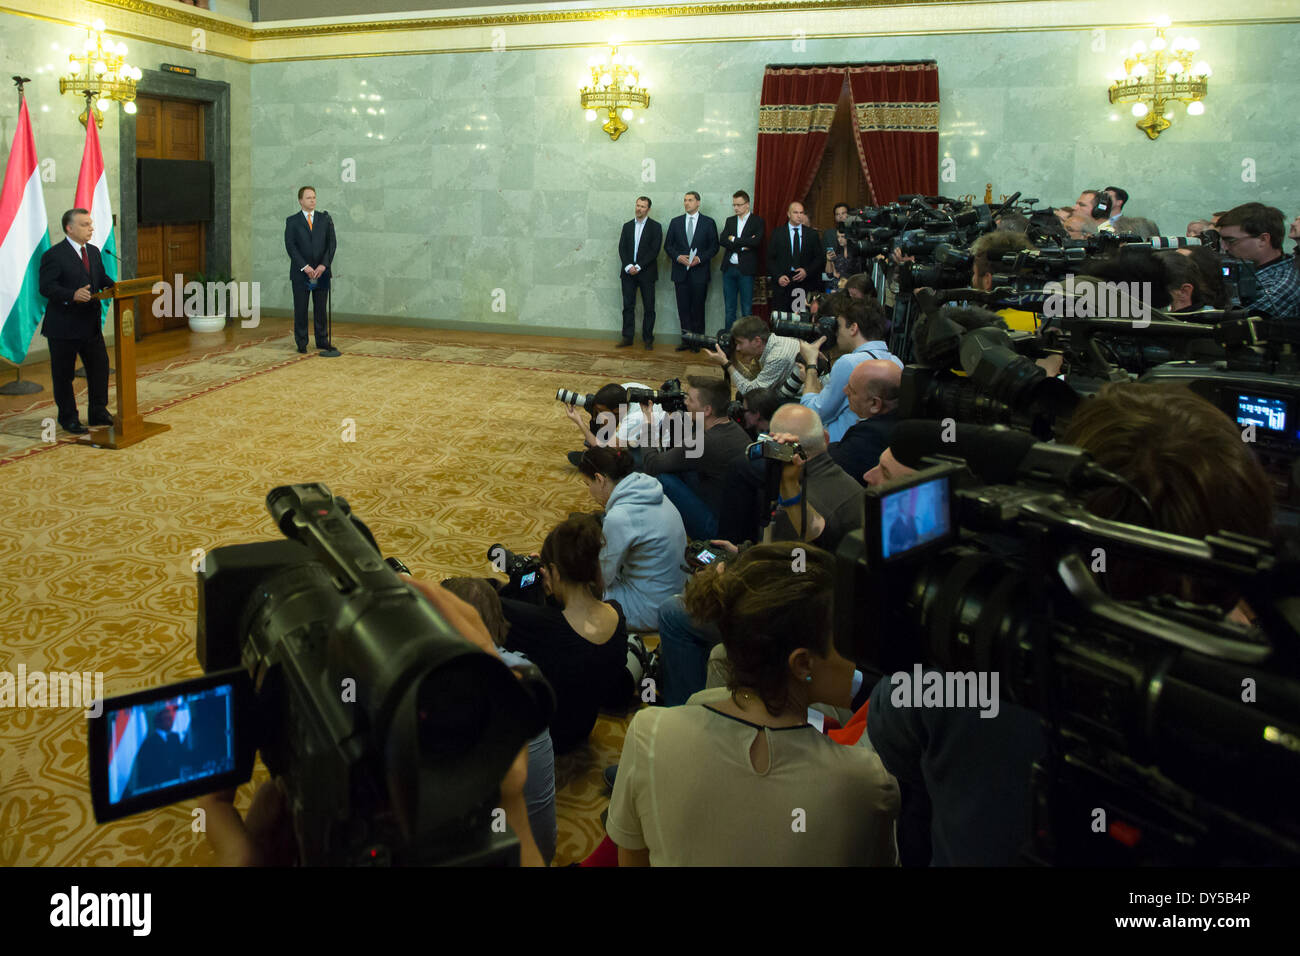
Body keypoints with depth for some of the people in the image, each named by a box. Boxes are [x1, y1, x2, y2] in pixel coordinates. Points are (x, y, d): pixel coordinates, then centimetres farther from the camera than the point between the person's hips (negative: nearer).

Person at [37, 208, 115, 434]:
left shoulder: (94, 252, 11)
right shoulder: (54, 255, -12)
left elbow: (102, 278, 15)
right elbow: (47, 287, -18)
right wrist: (72, 295, -33)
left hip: (91, 324, 7)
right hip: (64, 327, -7)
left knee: (100, 367, 12)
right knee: (63, 374, 5)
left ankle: (98, 412, 26)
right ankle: (68, 418, 16)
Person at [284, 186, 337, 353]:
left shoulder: (325, 218, 8)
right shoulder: (292, 221, 3)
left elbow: (332, 243, 2)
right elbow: (290, 246, -5)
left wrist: (324, 265, -10)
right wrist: (305, 267, -15)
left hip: (322, 271, 2)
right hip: (300, 273, -2)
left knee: (321, 308, 5)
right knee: (300, 309, 1)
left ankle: (322, 341, 14)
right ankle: (301, 343, 9)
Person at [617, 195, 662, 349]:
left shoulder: (655, 227, 1)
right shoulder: (627, 226, 12)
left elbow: (654, 250, -8)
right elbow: (622, 248, 6)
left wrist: (638, 267, -14)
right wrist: (628, 266, -10)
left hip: (646, 273, -3)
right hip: (628, 272, 3)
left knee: (648, 307, 0)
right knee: (628, 306, 3)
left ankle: (648, 339, 6)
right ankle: (627, 337, 8)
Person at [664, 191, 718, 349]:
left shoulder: (708, 223, 4)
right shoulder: (676, 222, 10)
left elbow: (714, 247, 2)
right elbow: (668, 245, 10)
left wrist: (699, 258, -12)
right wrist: (678, 257, -8)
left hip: (699, 272, -2)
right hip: (680, 272, 2)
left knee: (698, 308, 1)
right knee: (683, 308, 2)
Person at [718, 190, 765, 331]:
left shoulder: (757, 221, 0)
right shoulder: (730, 220, 13)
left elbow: (756, 242, -15)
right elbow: (722, 241, 0)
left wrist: (734, 240, -6)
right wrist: (743, 245, -11)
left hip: (746, 269, -4)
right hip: (729, 268, 4)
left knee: (747, 308, -2)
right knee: (729, 308, 8)